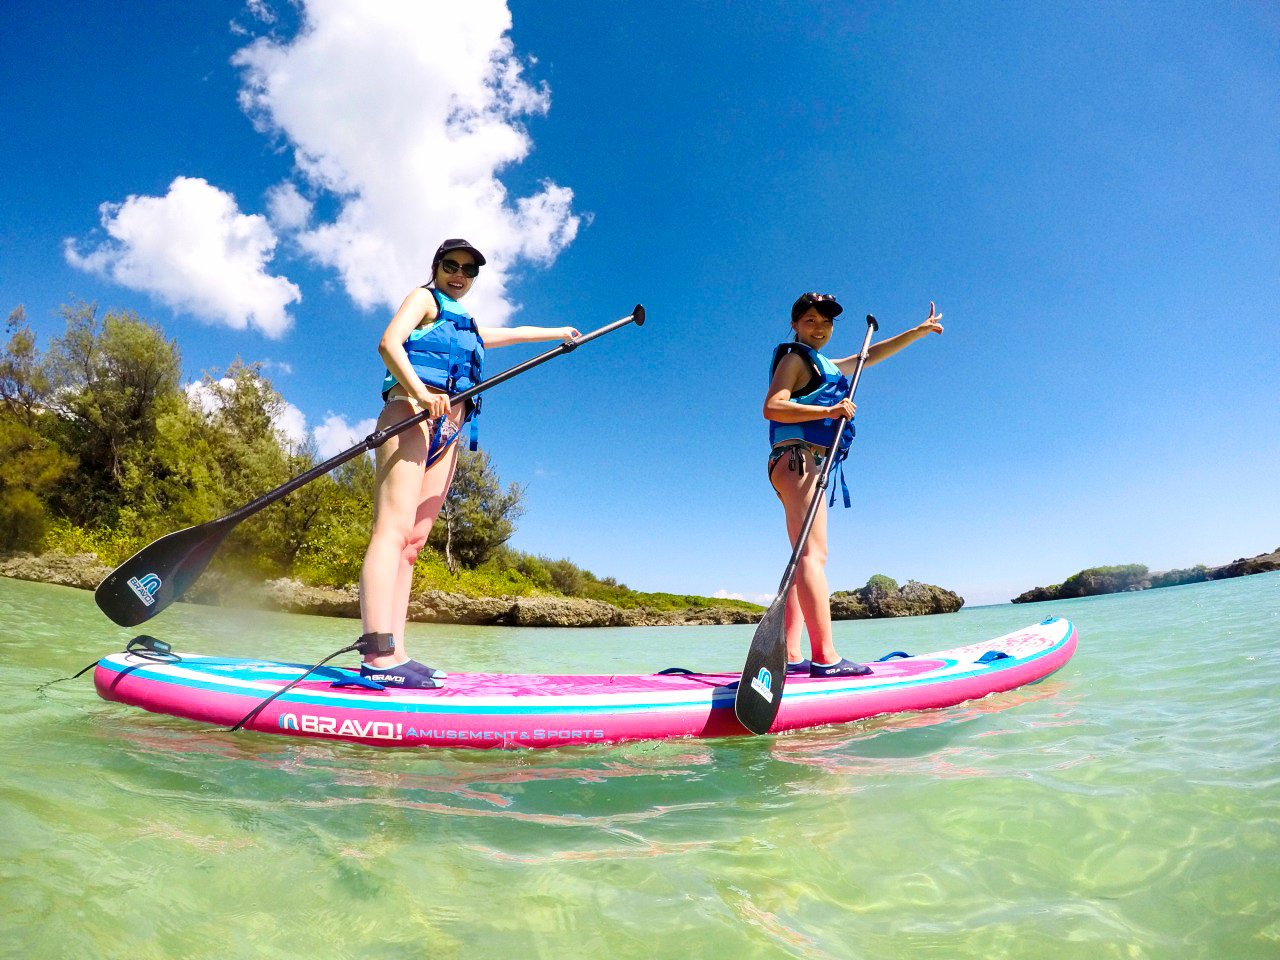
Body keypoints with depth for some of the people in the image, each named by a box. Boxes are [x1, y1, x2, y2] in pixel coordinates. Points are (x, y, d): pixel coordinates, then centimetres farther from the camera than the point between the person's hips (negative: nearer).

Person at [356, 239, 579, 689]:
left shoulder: (467, 325, 35)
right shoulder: (424, 298, 13)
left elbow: (511, 334, 52)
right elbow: (389, 342, -5)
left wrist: (559, 333, 61)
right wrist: (417, 389, -23)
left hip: (446, 433, 7)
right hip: (411, 414, -7)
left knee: (413, 542, -4)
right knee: (393, 529, -20)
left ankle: (394, 656, -9)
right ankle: (379, 656, -29)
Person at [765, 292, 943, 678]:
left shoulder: (826, 366, 32)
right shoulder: (794, 358, 3)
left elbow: (871, 354, 42)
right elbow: (772, 407, -12)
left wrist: (919, 331, 45)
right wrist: (828, 411, -20)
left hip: (808, 467, 10)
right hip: (797, 458, -10)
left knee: (808, 557, 1)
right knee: (813, 552, -19)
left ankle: (790, 655, -4)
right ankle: (825, 657, -25)